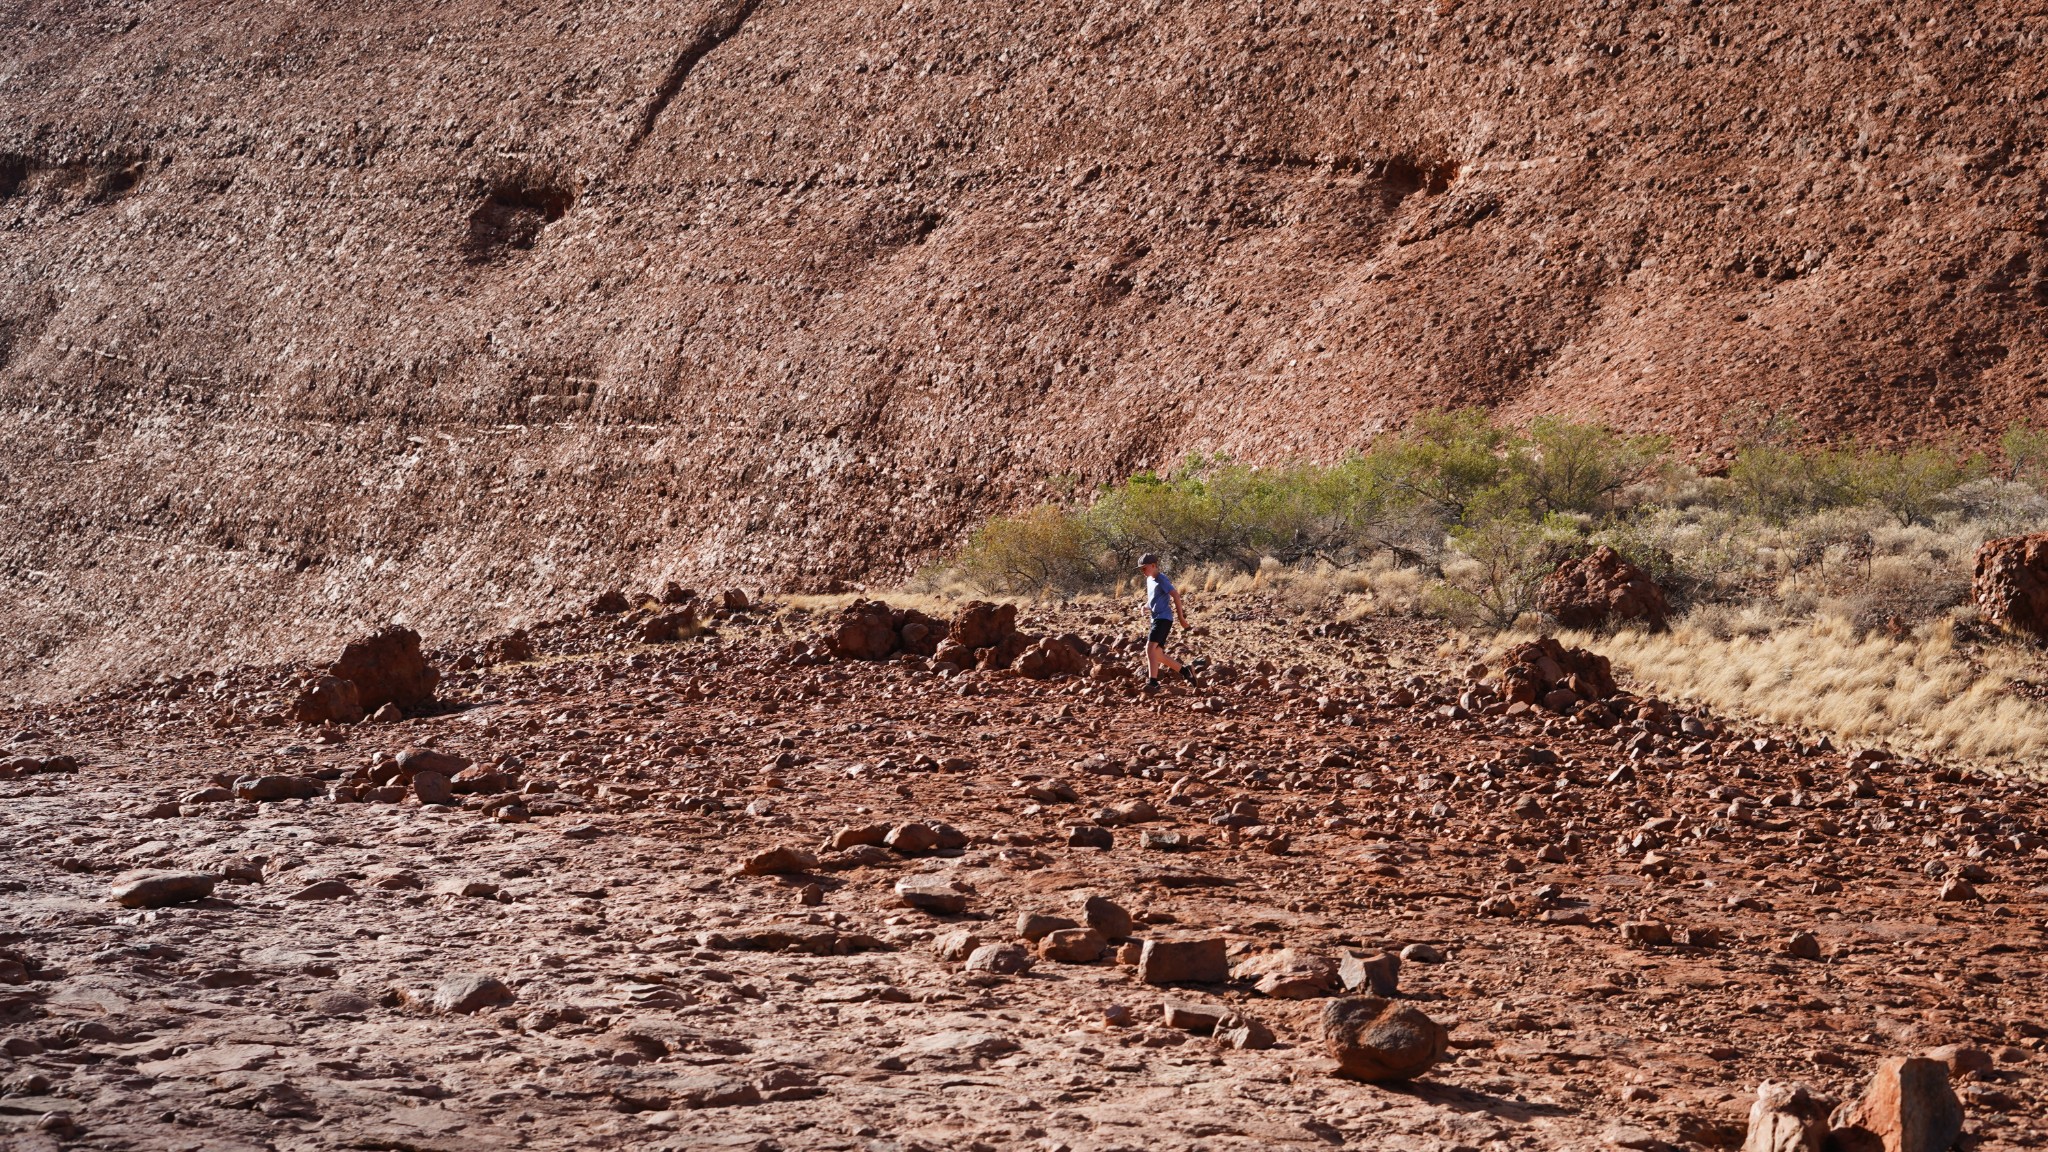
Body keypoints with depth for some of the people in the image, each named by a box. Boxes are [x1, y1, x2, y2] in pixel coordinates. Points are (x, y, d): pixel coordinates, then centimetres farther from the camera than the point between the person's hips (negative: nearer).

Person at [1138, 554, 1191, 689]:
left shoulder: (1161, 579, -11)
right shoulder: (1149, 579, 15)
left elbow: (1176, 595, -17)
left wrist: (1180, 617, -18)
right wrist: (1145, 606, 7)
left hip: (1163, 618, -10)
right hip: (1156, 619, 10)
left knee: (1150, 647, -24)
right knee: (1158, 655, 8)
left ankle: (1152, 681, -31)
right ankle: (1184, 672, 21)